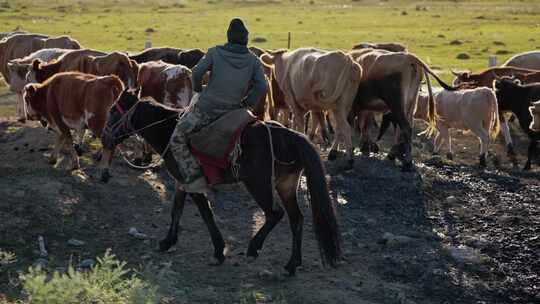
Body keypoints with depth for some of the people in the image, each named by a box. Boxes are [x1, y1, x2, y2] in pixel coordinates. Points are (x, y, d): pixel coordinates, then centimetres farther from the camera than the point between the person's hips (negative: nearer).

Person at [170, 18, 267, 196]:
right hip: (233, 110, 4)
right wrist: (246, 105, 6)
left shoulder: (215, 52, -4)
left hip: (206, 109, -4)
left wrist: (198, 90, 10)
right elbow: (262, 87, -7)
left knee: (177, 140, 5)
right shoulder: (253, 61, 2)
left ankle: (194, 177, -8)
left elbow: (196, 73, -10)